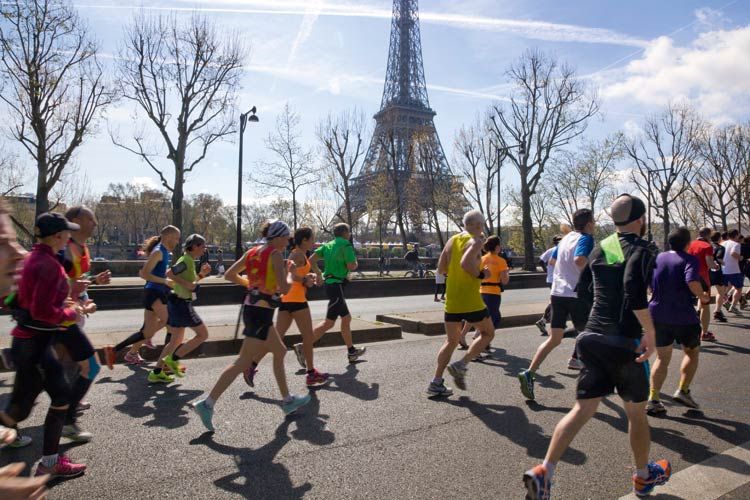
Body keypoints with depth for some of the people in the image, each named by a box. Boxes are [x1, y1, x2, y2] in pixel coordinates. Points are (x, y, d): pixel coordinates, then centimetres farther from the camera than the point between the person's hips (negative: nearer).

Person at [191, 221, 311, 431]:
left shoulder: (252, 252, 10)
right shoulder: (275, 254, -12)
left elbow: (229, 275, 11)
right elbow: (284, 288, -17)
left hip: (252, 308, 9)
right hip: (261, 312, -9)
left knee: (280, 352, 20)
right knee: (243, 361, -4)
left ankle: (288, 400, 30)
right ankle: (207, 404, -3)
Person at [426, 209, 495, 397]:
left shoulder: (452, 240, 12)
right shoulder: (475, 242, -9)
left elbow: (441, 269, 12)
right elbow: (465, 263, -27)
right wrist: (481, 274, -12)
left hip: (451, 300, 7)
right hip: (470, 300, -7)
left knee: (451, 341, 14)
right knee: (488, 333, 14)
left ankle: (436, 383, 9)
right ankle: (461, 365, -1)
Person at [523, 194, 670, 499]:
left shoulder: (600, 248, 10)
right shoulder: (642, 250, -9)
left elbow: (584, 286, 20)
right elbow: (634, 288, -28)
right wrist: (650, 331, -20)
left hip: (592, 337, 5)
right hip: (626, 341, -5)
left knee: (583, 408, 4)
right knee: (636, 411, 16)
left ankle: (544, 471, -8)